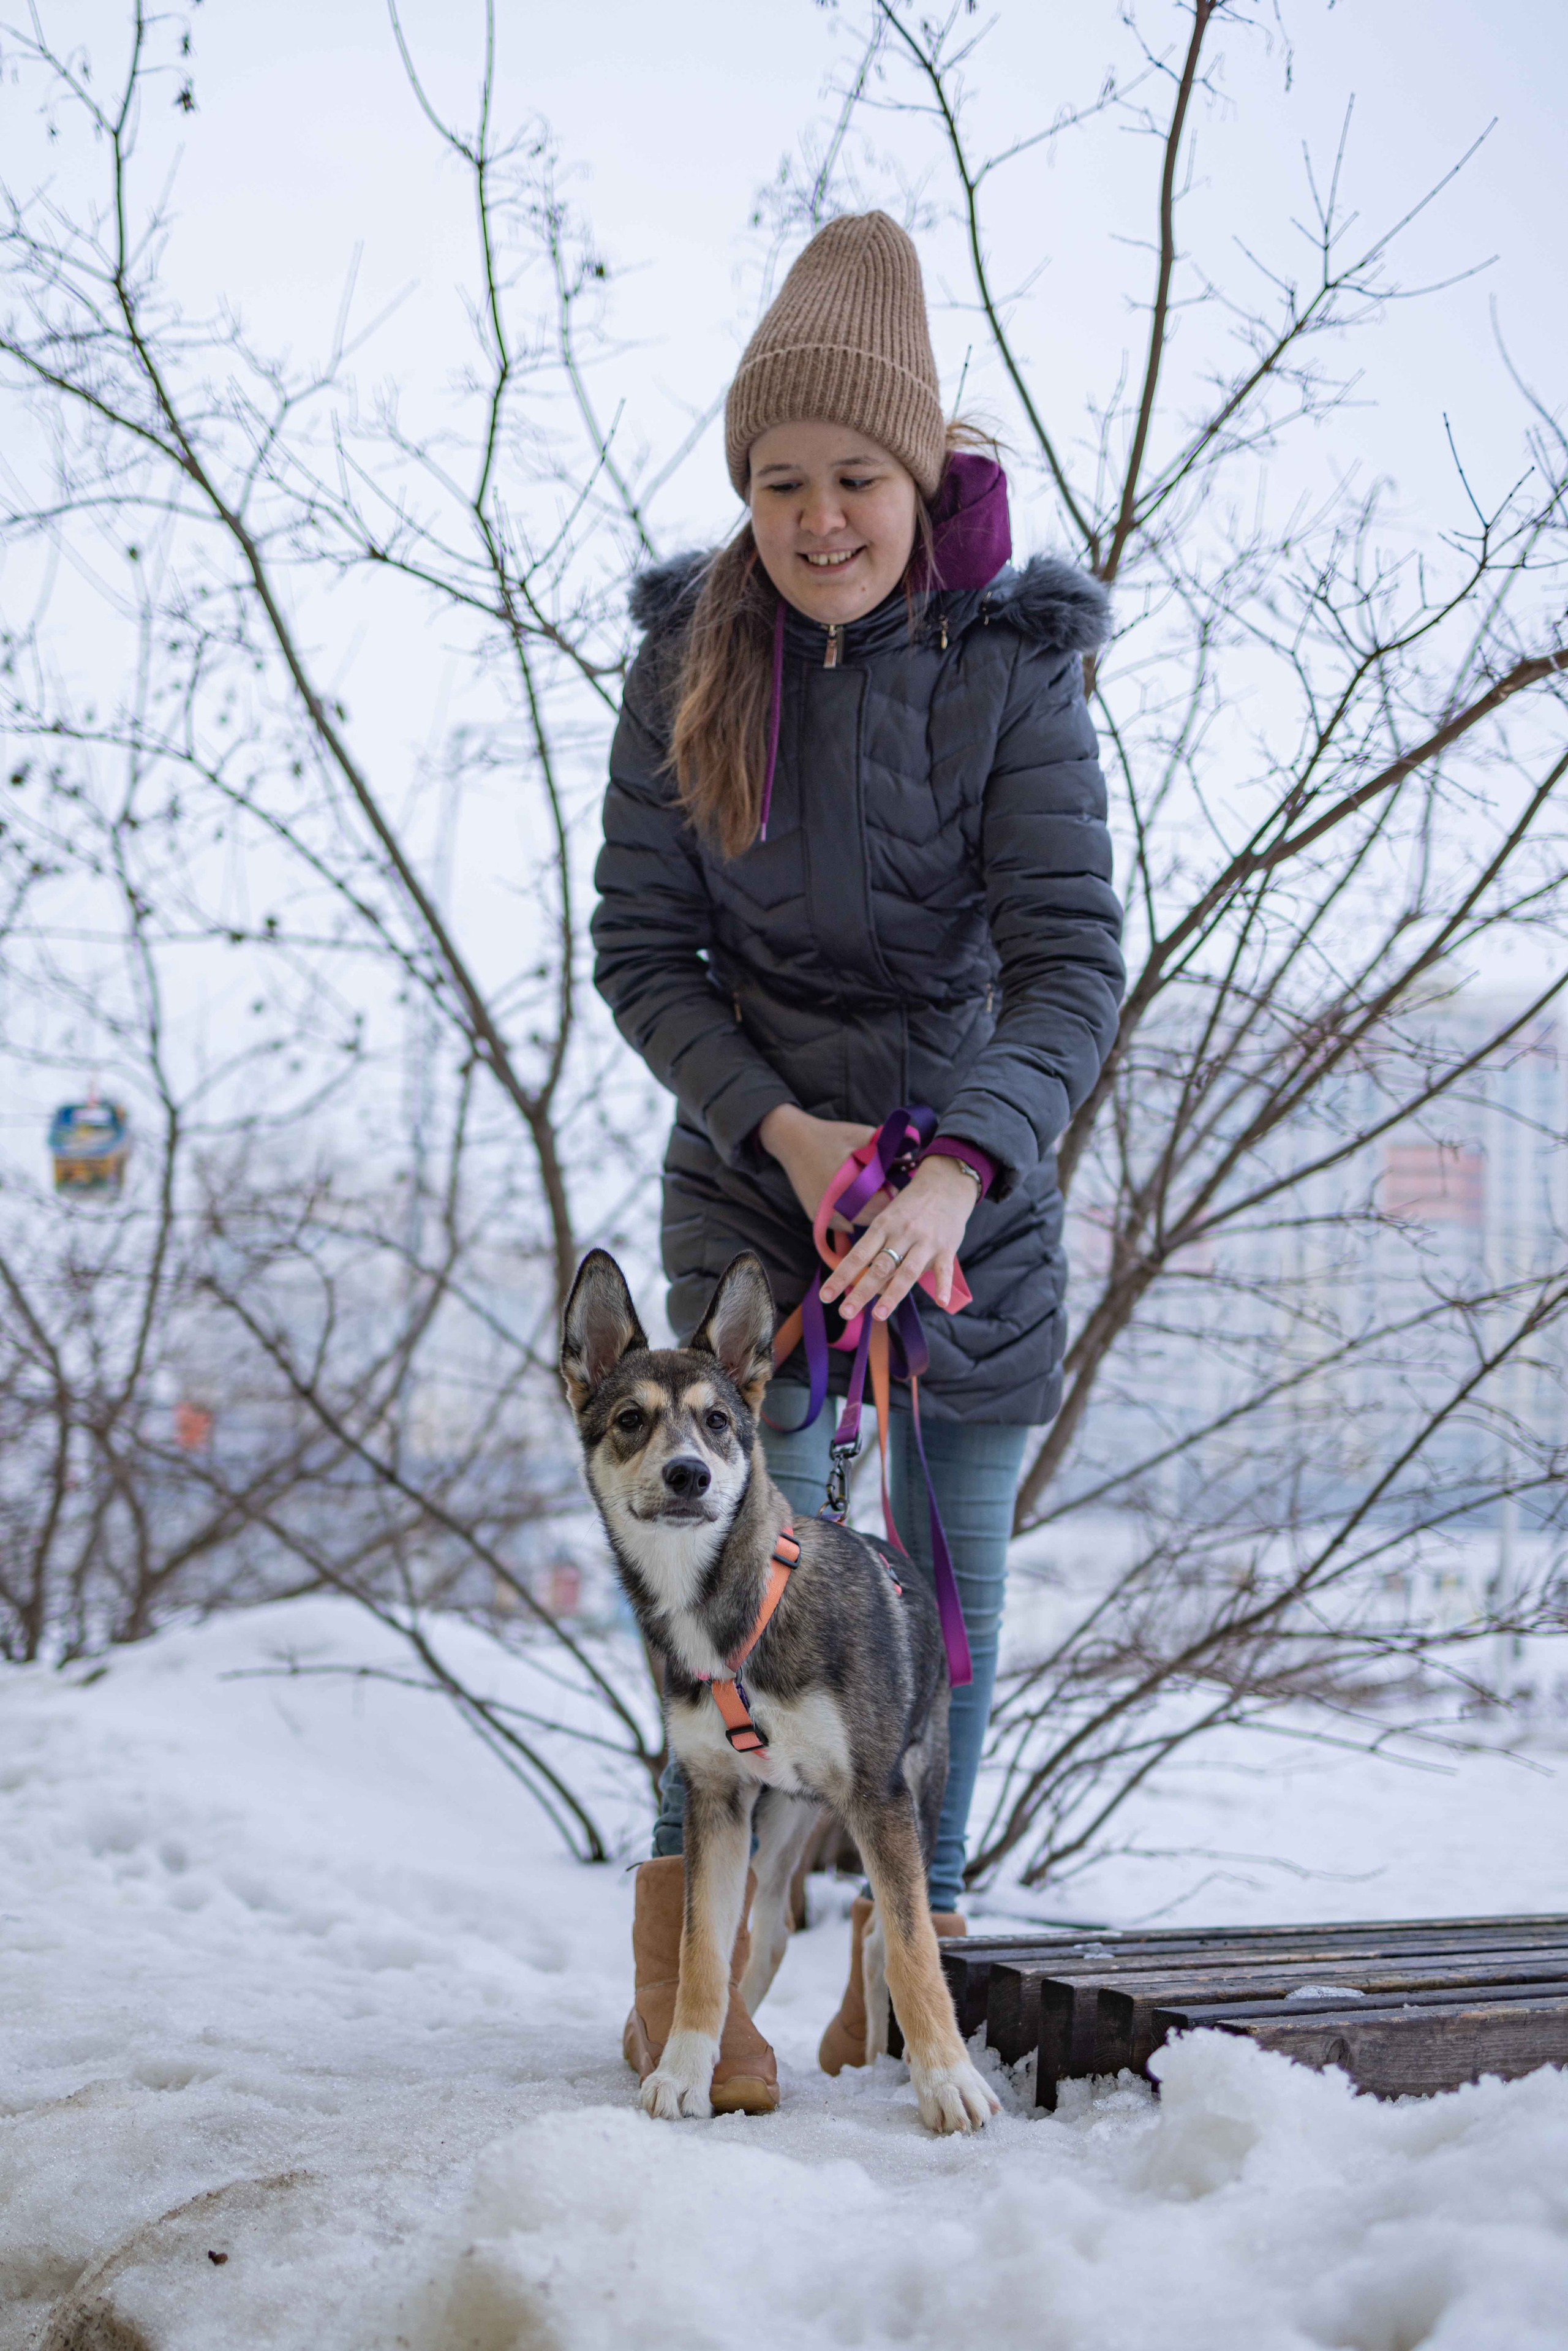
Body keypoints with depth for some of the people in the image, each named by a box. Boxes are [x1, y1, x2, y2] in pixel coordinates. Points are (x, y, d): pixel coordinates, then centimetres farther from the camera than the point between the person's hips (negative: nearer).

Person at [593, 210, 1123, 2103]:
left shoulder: (1010, 671, -14)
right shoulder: (689, 665, -7)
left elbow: (1074, 965, -22)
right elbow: (638, 949, -4)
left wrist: (960, 1167, -38)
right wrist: (780, 1124, -19)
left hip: (978, 1175, 0)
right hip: (749, 1162, 0)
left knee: (952, 1557, 6)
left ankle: (909, 1936, 21)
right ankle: (686, 1951, 0)